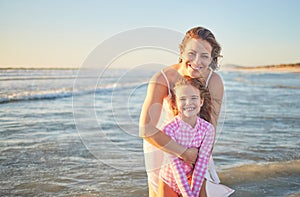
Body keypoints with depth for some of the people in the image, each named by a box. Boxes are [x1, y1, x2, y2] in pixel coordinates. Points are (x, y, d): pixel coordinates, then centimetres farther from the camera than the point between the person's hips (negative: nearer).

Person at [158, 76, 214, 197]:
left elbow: (202, 162, -15)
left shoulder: (208, 129, -15)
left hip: (192, 181, 2)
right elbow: (176, 166, -23)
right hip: (168, 183, -1)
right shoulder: (169, 129, -24)